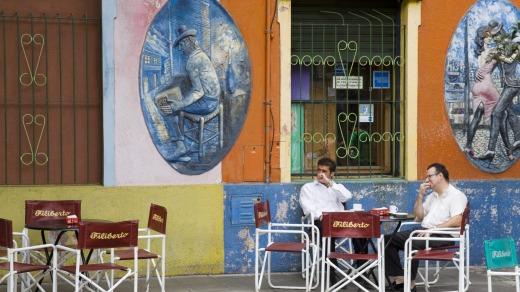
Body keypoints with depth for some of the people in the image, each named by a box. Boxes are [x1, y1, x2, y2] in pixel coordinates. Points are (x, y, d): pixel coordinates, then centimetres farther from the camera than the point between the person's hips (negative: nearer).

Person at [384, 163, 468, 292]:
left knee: (411, 244, -35)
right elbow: (419, 217, 21)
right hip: (423, 230, 9)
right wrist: (420, 195, 10)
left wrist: (434, 229, -25)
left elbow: (457, 221, -19)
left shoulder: (456, 195, -5)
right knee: (388, 240, -5)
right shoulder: (431, 196, 22)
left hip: (441, 235, -9)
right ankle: (400, 278, -12)